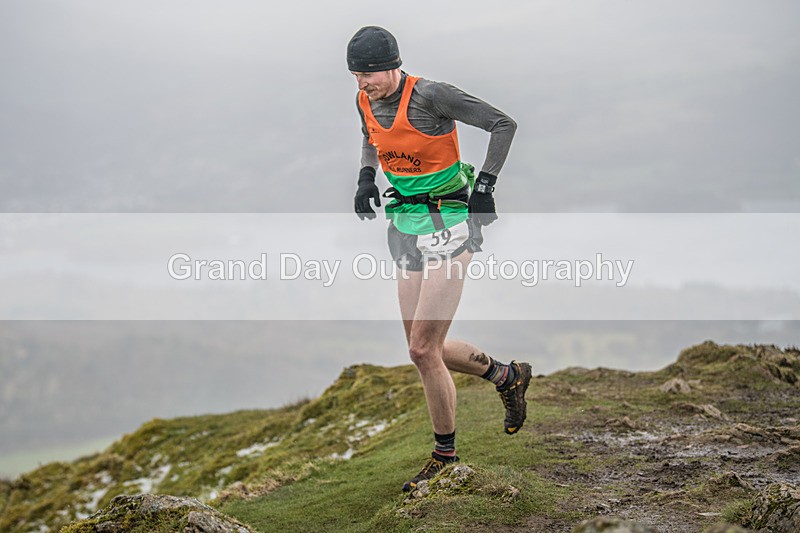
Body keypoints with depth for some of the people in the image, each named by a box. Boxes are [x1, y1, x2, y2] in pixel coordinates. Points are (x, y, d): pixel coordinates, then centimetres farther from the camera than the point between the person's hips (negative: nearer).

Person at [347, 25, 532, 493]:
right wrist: (366, 177, 8)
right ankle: (507, 375, 36)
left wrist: (484, 185, -17)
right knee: (425, 348, 11)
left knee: (423, 350, -9)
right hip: (407, 228, 8)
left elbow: (504, 124, -12)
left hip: (448, 228, -8)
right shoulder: (366, 102, 3)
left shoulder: (429, 96, -18)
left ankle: (446, 456, 8)